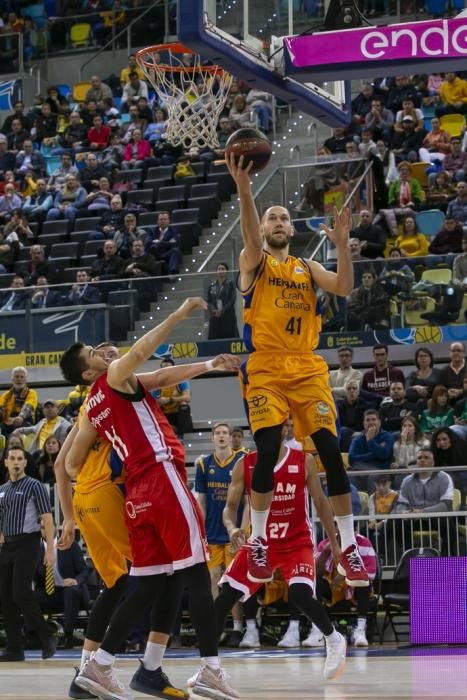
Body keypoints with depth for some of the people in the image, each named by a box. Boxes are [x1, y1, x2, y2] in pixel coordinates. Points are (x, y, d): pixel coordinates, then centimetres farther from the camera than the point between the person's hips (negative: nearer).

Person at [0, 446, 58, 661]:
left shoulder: (34, 486, -2)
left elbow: (47, 519, -7)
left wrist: (50, 550, -14)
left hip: (27, 544, -7)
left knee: (21, 593, -17)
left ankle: (47, 636, -2)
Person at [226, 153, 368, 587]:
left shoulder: (308, 268, 16)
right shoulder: (254, 260, 7)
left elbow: (344, 288, -1)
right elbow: (250, 234, -16)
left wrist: (342, 245, -15)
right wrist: (243, 188, -34)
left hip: (307, 368, 3)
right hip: (265, 368, -3)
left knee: (331, 452, -7)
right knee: (268, 452, -16)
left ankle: (349, 547, -2)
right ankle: (257, 541, 1)